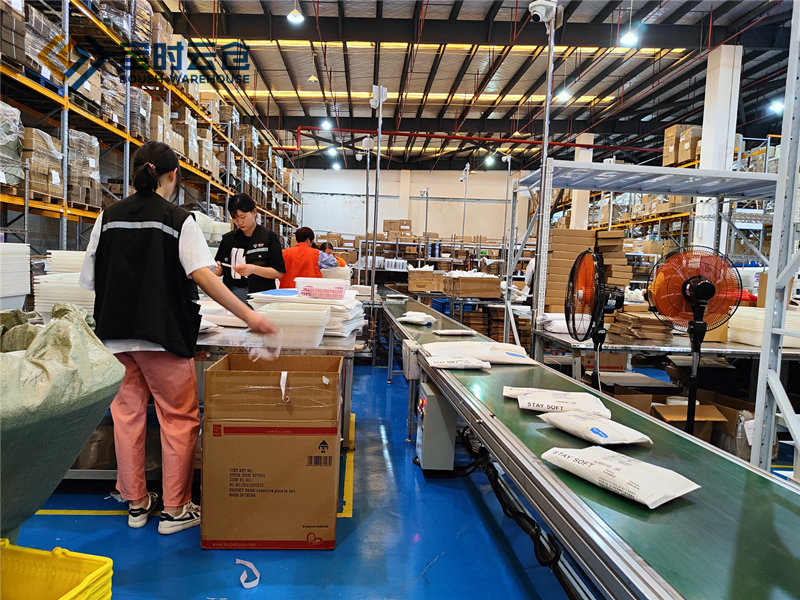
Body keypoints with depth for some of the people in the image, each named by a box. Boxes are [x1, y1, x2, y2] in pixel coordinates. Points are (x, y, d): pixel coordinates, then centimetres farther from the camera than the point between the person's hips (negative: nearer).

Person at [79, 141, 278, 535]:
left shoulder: (108, 217, 4)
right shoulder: (179, 221, -9)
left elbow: (91, 279, 5)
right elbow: (203, 275, -22)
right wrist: (249, 316, -23)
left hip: (115, 333, 5)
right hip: (162, 334, -5)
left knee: (127, 414, 15)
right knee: (179, 418, 6)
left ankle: (136, 503, 27)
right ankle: (175, 509, 13)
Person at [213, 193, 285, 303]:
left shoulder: (269, 237, 4)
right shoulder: (228, 238, 16)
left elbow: (279, 273, -3)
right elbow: (221, 271, 22)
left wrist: (253, 269, -16)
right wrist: (216, 269, -1)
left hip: (260, 293, -3)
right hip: (233, 293, 3)